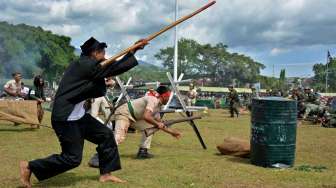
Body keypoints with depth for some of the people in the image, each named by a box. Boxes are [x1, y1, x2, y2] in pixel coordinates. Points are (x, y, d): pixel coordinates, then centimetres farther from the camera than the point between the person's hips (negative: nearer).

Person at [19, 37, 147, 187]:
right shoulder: (86, 65, -18)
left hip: (77, 115, 10)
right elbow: (116, 68, -18)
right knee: (72, 158, -6)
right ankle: (29, 166, 8)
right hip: (65, 118, -10)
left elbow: (95, 92, 17)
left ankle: (105, 174, 20)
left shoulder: (85, 65, 13)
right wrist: (133, 51, -7)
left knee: (106, 135, 10)